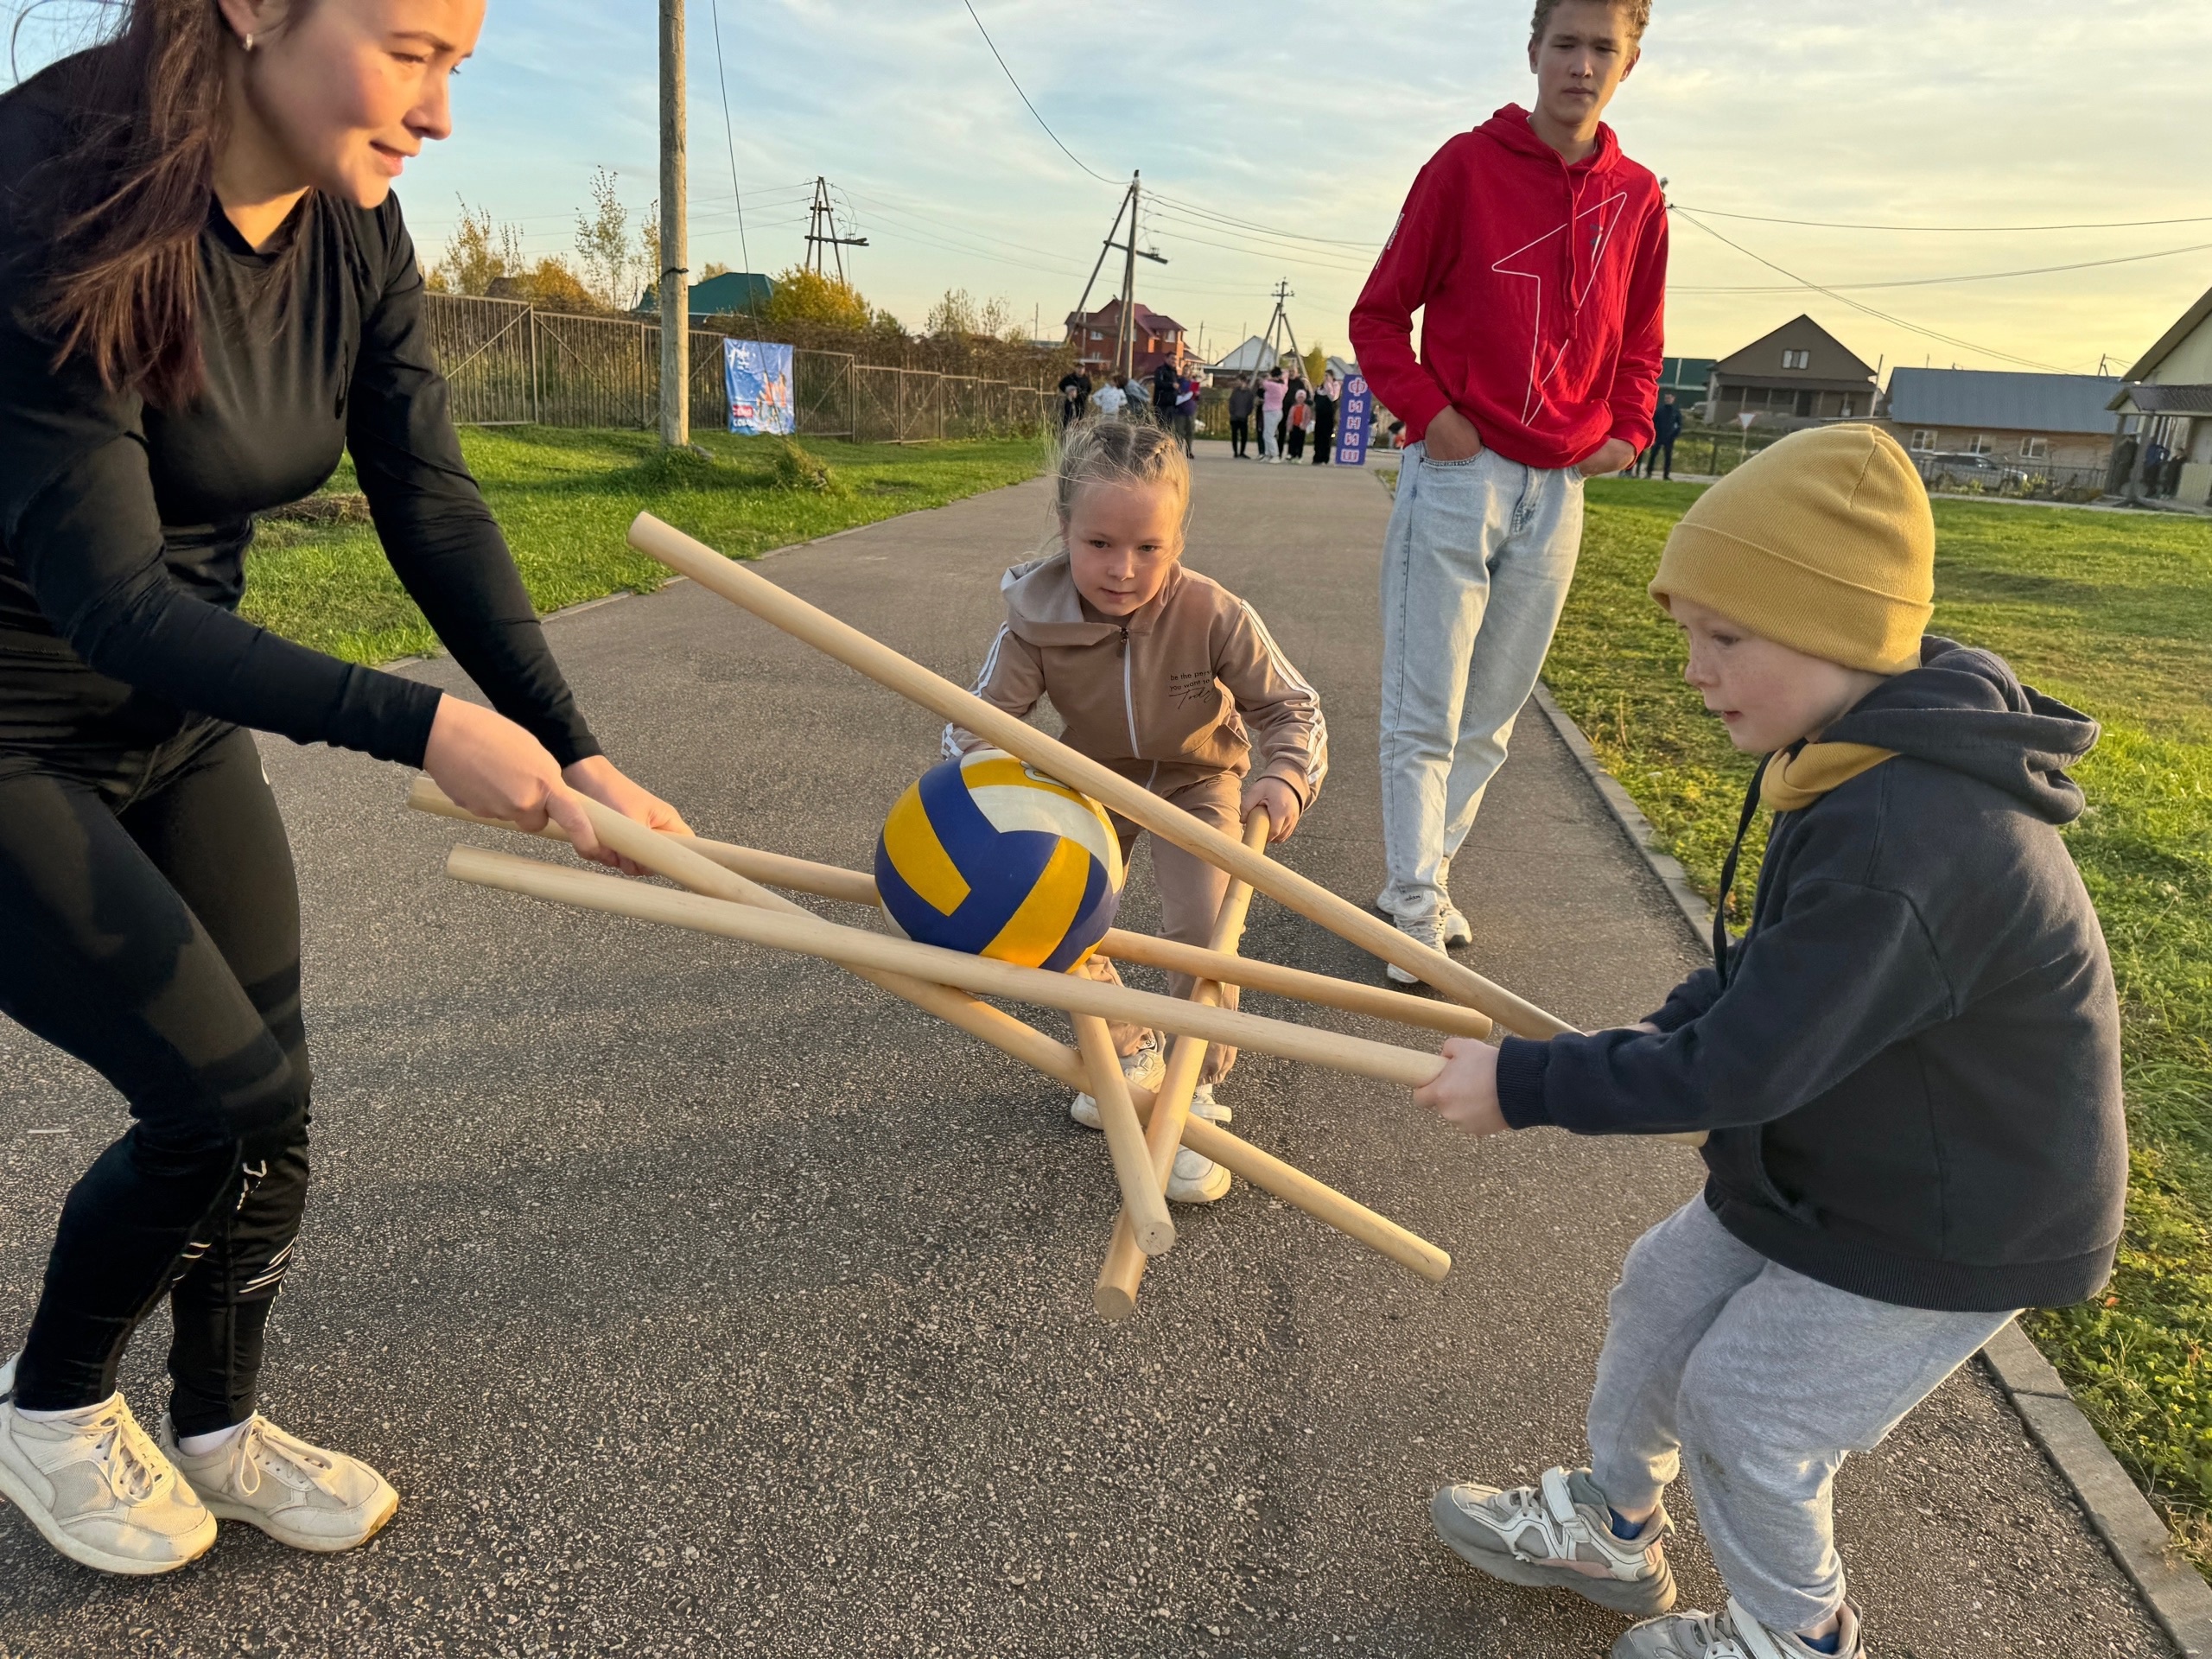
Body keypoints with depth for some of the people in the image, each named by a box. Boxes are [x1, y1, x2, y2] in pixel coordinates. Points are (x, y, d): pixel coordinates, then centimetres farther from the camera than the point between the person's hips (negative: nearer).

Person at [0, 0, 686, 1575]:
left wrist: (573, 747, -19)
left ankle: (217, 1426, 33)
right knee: (222, 1093, -8)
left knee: (267, 1103, 7)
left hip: (182, 720, 6)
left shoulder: (358, 243, -6)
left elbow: (438, 517, -9)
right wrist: (421, 727, -37)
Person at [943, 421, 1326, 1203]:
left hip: (1198, 780, -3)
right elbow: (978, 719, -23)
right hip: (1096, 781, 3)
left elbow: (1292, 707, -21)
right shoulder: (1037, 622, -28)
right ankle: (1132, 1056, 24)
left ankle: (1194, 1096, 1)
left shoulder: (1215, 618, -32)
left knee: (1200, 926, -19)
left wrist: (1285, 777, -41)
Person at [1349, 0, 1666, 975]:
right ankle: (1416, 912, 4)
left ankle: (1423, 877, 22)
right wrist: (1429, 412, -11)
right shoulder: (1467, 166, 0)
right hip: (1458, 475, -4)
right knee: (1424, 716, -4)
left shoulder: (1636, 199, 10)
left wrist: (1627, 430, 5)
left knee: (1491, 717, 9)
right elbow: (1379, 314, 1)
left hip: (1557, 490, 4)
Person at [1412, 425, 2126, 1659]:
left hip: (1957, 1227, -9)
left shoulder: (1903, 845, -37)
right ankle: (1615, 1526, 40)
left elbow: (1741, 1070, -33)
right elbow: (1776, 963, 8)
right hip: (1830, 1162, 9)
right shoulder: (1876, 762, -5)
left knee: (1745, 1405, 4)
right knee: (1665, 1292, 16)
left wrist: (1529, 1084, -25)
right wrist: (1665, 1031, -3)